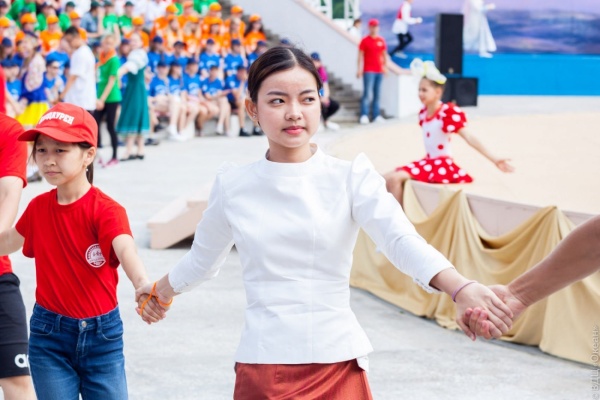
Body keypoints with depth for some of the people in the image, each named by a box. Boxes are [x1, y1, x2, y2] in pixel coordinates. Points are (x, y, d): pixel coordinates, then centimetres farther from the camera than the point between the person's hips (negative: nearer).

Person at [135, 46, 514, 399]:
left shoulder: (351, 177, -4)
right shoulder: (233, 186, 2)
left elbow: (402, 239, -20)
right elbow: (202, 260, 20)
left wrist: (462, 289, -38)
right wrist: (159, 292, 36)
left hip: (337, 363, -1)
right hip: (262, 366, 2)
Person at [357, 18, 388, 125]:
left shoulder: (381, 41, 11)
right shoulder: (365, 40, -2)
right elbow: (361, 55, -5)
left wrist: (385, 67, 14)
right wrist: (360, 69, -12)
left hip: (379, 71, 5)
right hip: (368, 71, -5)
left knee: (377, 94, 8)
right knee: (367, 93, -12)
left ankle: (376, 115, 11)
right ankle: (364, 115, -12)